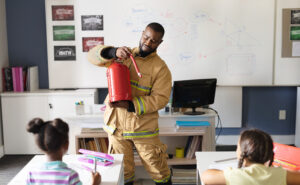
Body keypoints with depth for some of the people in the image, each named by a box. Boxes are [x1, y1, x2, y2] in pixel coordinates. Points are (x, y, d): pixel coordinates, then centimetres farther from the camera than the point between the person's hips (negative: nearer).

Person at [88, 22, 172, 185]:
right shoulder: (123, 55, 5)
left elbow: (160, 98, -13)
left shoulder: (160, 68, -5)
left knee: (159, 171, 8)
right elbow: (93, 55, -3)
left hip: (143, 128, -2)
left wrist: (130, 105, -24)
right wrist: (114, 52, -23)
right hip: (117, 125, 3)